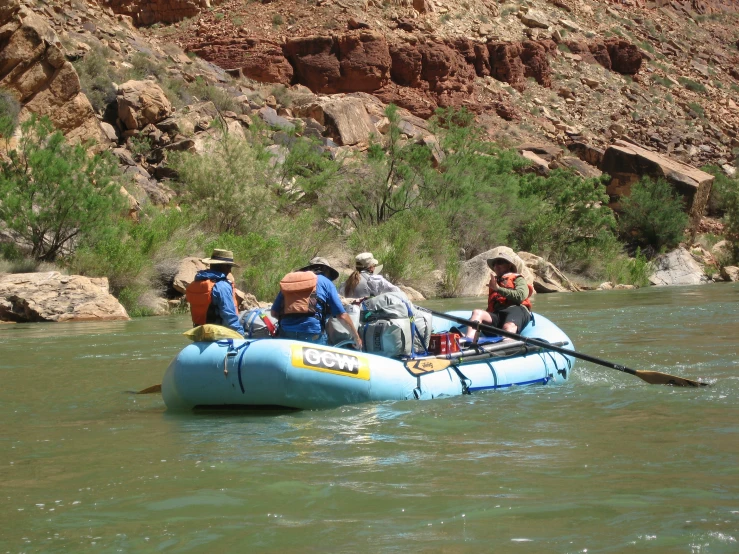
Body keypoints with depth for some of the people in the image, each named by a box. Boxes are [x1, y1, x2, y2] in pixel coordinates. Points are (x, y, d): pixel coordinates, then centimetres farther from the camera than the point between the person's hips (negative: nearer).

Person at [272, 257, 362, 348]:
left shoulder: (288, 279, 20)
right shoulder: (325, 282, 10)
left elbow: (274, 313, 16)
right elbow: (342, 315, 4)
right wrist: (356, 337, 15)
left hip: (285, 334, 4)